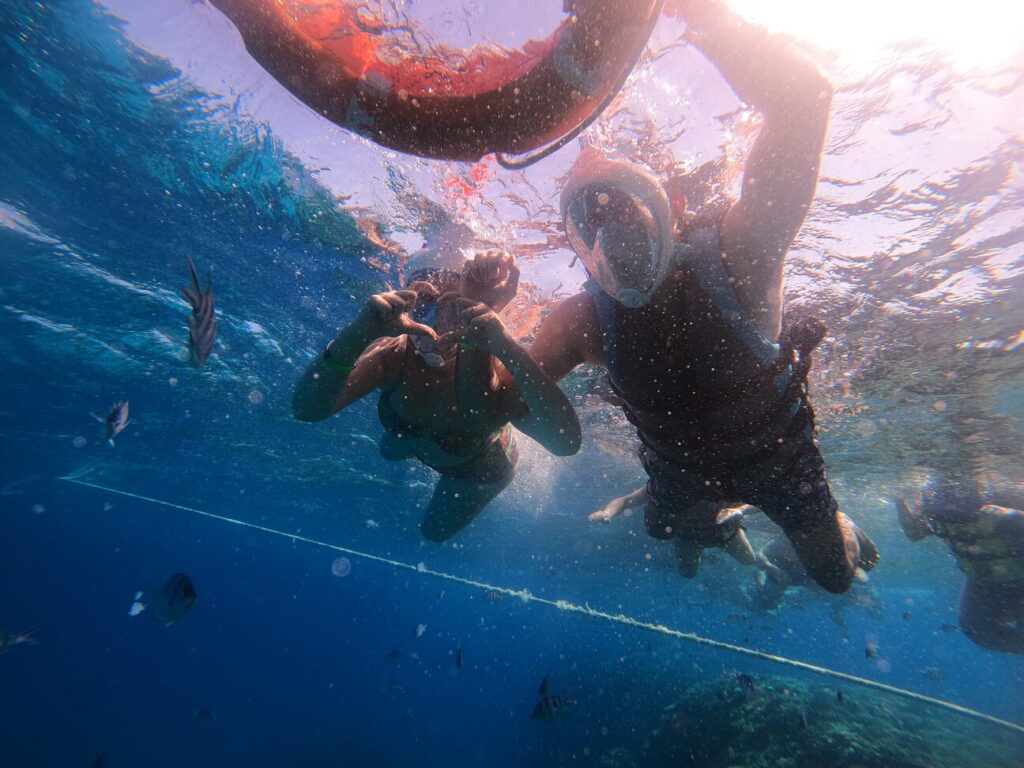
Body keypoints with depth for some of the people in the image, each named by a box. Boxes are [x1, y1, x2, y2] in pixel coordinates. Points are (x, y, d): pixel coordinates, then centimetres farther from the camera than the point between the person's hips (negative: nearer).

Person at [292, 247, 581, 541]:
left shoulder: (497, 371, -45)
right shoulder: (392, 355, -36)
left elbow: (566, 443, -61)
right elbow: (306, 409, -49)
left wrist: (507, 347, -70)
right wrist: (356, 335, -66)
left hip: (478, 467, -2)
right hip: (415, 436, 3)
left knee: (435, 530, 24)